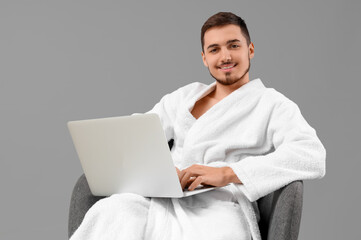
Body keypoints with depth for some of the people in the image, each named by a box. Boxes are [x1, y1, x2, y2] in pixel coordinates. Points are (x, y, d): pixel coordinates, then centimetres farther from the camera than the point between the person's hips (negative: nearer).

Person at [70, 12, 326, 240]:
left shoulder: (273, 104, 10)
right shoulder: (185, 96, 26)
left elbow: (313, 157, -8)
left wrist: (227, 173, -20)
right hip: (165, 202, 4)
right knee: (111, 211, -31)